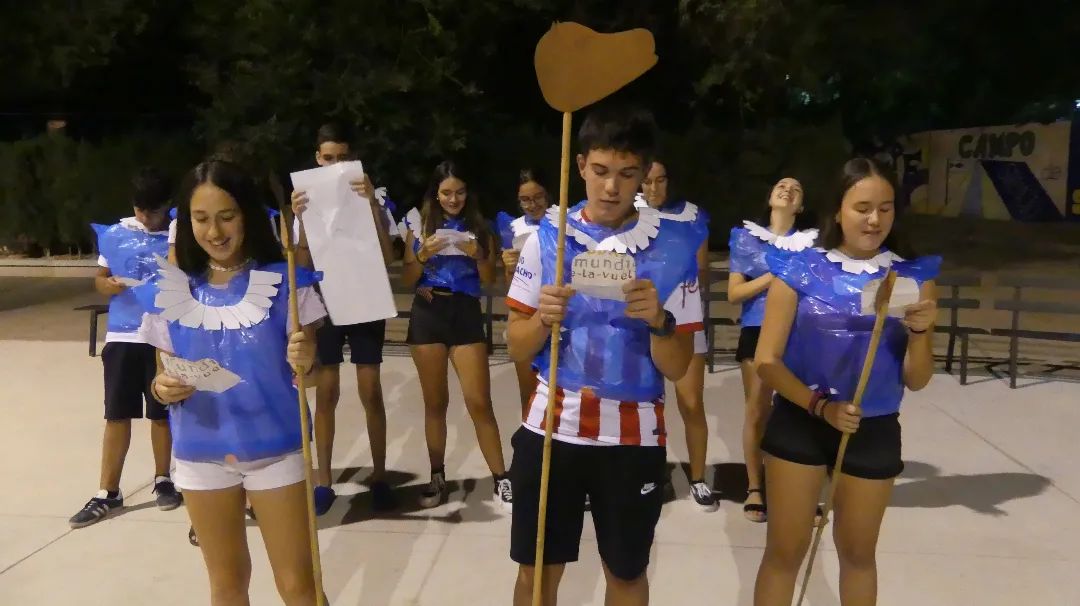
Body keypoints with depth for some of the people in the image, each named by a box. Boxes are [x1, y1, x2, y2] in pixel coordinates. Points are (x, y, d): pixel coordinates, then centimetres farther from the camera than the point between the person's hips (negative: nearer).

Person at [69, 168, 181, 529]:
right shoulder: (114, 234, 5)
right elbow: (99, 279, 12)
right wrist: (108, 285, -10)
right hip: (122, 336, 2)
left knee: (162, 414, 10)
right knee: (117, 416, 6)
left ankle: (162, 480, 28)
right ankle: (107, 494, 15)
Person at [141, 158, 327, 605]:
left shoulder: (284, 282, -8)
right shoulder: (169, 291, 0)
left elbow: (306, 369, -3)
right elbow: (166, 372, 7)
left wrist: (305, 361, -26)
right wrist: (163, 387, -15)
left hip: (274, 450, -2)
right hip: (201, 455, 3)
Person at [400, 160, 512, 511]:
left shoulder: (479, 226, 5)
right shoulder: (419, 224, 5)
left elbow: (490, 280, 5)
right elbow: (407, 280, 5)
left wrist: (478, 255, -13)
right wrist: (423, 255, -12)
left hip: (466, 314, -1)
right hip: (428, 314, 1)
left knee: (479, 402, -5)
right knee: (435, 402, 8)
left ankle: (501, 480, 3)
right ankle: (437, 477, 20)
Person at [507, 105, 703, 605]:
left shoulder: (674, 247, -5)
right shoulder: (547, 236, -1)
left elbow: (677, 368, -4)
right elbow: (517, 348, 2)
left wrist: (658, 320, -23)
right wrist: (544, 319, -18)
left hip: (633, 435, -1)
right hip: (552, 426, 1)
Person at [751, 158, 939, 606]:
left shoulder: (913, 277, -2)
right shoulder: (801, 269, -8)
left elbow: (916, 381, -2)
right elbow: (766, 361, -8)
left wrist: (919, 332, -20)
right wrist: (820, 406, -19)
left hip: (875, 432, 2)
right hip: (798, 423, -2)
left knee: (858, 552, 20)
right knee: (784, 551, 9)